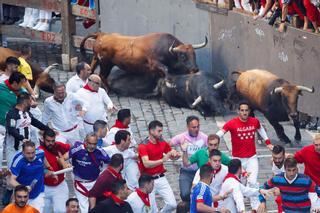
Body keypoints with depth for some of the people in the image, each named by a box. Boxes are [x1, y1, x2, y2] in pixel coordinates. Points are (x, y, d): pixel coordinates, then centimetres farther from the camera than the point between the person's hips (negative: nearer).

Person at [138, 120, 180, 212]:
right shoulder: (143, 146, -13)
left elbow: (173, 156, 19)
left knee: (172, 204, -2)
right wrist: (162, 160, -38)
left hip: (161, 179, 5)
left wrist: (175, 154, -6)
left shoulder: (163, 143, 5)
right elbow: (146, 164, -27)